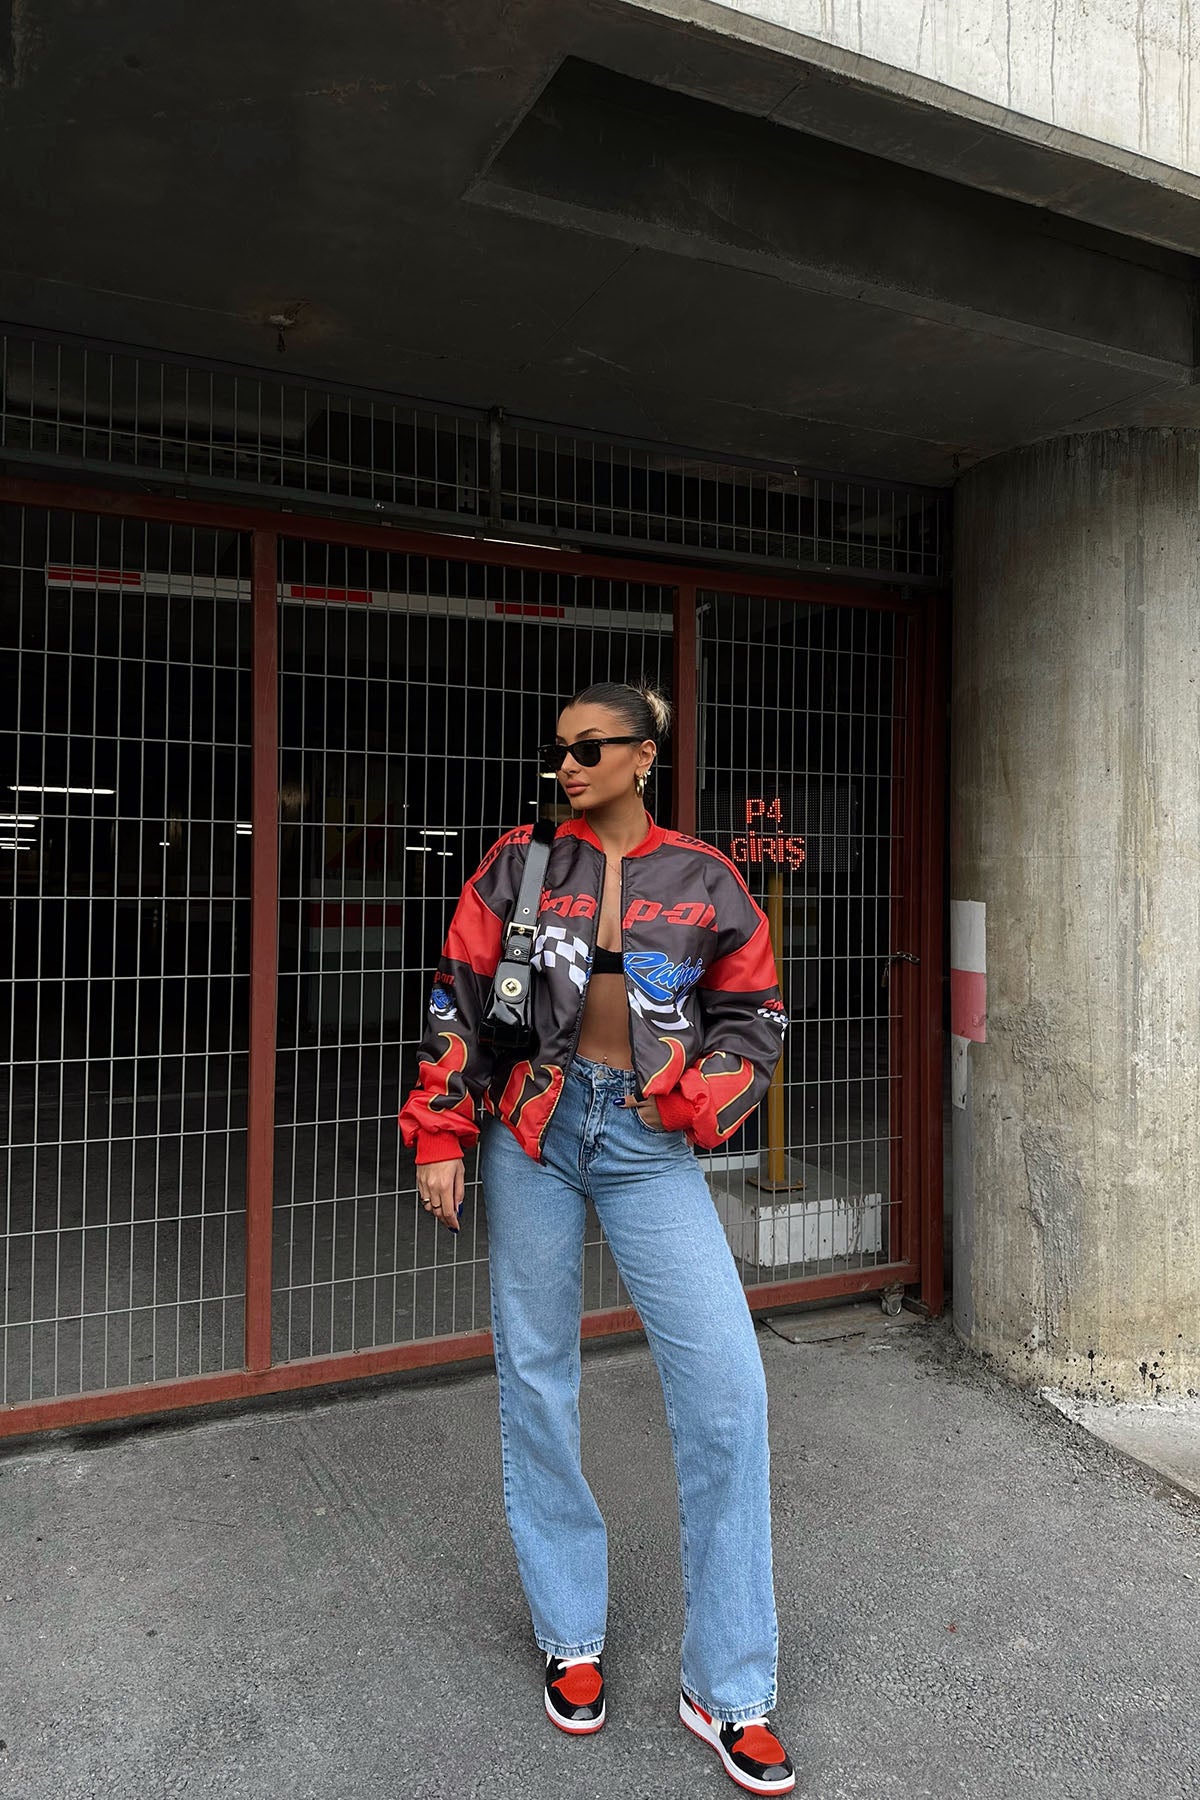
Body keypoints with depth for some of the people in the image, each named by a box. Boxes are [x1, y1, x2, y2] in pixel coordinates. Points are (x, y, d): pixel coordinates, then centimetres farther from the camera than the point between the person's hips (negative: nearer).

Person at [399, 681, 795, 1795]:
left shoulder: (704, 880, 3)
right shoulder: (520, 863, 4)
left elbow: (753, 1016, 9)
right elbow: (458, 1001, 5)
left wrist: (695, 1103, -6)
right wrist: (439, 1134, 0)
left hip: (648, 1144, 0)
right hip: (533, 1132, 1)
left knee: (727, 1390, -7)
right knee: (535, 1380, 9)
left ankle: (725, 1689, 12)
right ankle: (570, 1638, 33)